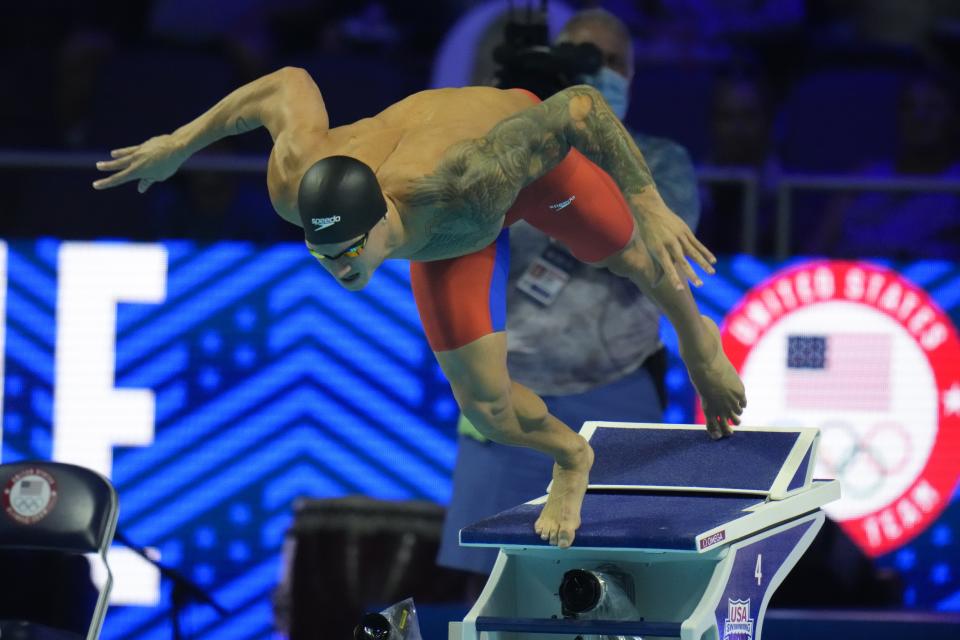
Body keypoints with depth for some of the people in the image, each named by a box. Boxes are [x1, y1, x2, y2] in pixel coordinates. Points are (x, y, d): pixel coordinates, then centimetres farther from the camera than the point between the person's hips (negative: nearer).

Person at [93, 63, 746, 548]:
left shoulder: (455, 186, -53)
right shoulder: (294, 184, -39)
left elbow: (579, 105, -49)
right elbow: (291, 85, -18)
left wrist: (649, 205, -51)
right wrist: (180, 143, -8)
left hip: (522, 136, -3)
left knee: (635, 256, 24)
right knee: (484, 401, 2)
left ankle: (696, 339, 62)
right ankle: (570, 459, 37)